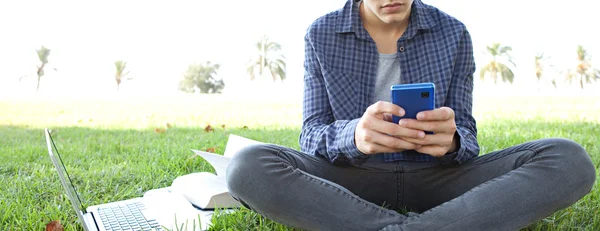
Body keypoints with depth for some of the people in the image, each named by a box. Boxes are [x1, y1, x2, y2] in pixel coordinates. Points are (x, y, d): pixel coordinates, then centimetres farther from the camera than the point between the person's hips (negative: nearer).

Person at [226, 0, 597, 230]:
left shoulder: (453, 33, -1)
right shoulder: (322, 35, -2)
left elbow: (465, 140, -1)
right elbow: (311, 136, -7)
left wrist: (450, 141, -29)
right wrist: (354, 136, -32)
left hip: (433, 179, 1)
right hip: (353, 181, -1)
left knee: (570, 160, -22)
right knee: (247, 167, -30)